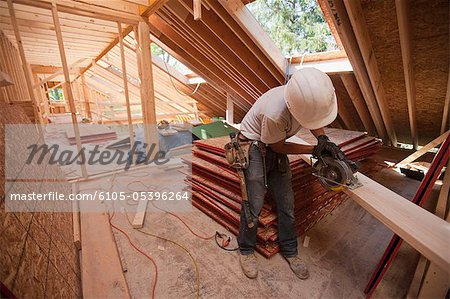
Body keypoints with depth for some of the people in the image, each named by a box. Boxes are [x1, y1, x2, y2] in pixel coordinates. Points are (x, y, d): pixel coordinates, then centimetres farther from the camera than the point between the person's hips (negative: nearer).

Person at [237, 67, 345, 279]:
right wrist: (314, 150, -15)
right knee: (254, 205, -3)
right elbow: (278, 146, -18)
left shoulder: (311, 97, -15)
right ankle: (246, 250, 24)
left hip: (276, 148, 7)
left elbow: (314, 121, 7)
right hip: (254, 148, -6)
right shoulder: (274, 114, -36)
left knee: (286, 202, 9)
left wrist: (322, 139, -12)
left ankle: (289, 251, 30)